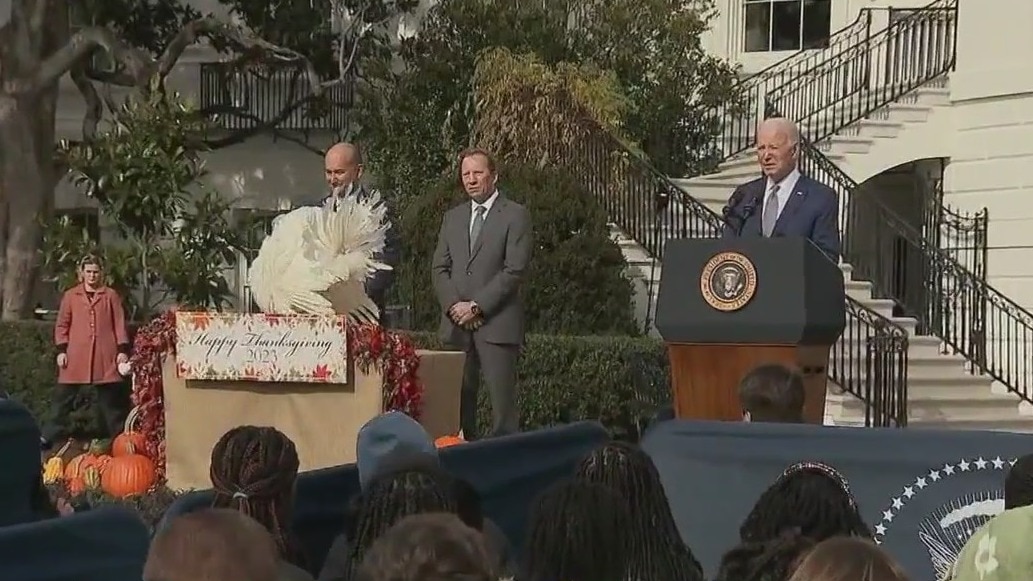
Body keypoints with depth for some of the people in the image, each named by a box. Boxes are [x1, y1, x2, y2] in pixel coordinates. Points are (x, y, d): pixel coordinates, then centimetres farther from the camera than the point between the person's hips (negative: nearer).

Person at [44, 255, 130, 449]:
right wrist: (61, 350, 0)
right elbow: (62, 325, 9)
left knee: (111, 397, 5)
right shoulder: (70, 296, 9)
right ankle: (49, 436, 2)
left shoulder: (110, 295, 7)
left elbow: (119, 324, 5)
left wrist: (122, 350, -2)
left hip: (105, 356, 0)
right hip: (76, 355, 0)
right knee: (63, 397, -1)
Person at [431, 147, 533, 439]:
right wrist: (453, 306, -3)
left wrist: (476, 306, -11)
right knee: (459, 399, 1)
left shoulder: (515, 215, 1)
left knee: (503, 401, -7)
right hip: (456, 323, 5)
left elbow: (514, 270, -7)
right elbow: (439, 268, 14)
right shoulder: (452, 217, 18)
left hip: (497, 324, -5)